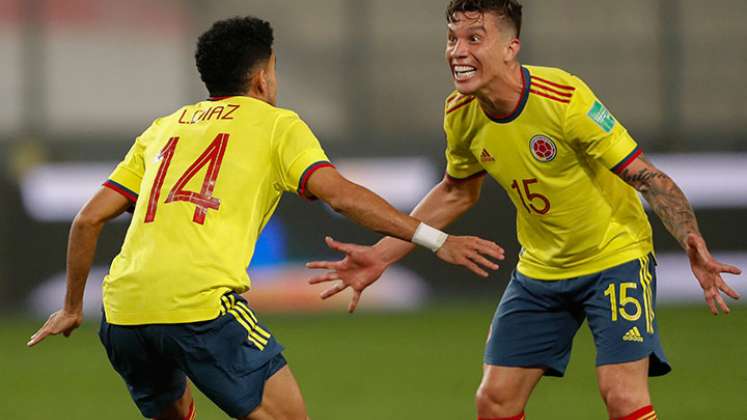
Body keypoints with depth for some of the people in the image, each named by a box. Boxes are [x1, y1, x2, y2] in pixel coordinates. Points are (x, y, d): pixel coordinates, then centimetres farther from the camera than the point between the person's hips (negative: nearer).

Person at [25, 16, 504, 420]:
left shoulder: (164, 128, 25)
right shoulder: (277, 124, 12)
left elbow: (89, 218, 21)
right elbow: (339, 193, -3)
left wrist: (73, 306, 31)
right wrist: (436, 240, -3)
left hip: (123, 309, 6)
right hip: (203, 304, -6)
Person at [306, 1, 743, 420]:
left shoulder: (564, 98, -27)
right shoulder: (461, 114, -8)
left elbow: (646, 176, -24)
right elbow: (457, 193, 12)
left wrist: (693, 245, -39)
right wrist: (381, 255, 9)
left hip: (616, 257, -6)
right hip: (540, 269, 6)